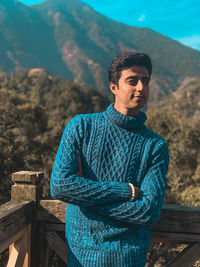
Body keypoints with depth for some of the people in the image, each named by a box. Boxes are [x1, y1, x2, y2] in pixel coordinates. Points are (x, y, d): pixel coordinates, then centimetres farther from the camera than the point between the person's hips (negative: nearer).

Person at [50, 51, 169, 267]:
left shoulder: (155, 145, -6)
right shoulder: (81, 126, -6)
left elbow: (149, 211, -15)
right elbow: (59, 185, -17)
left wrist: (85, 195, -16)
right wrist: (127, 191, -18)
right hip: (79, 249, 1)